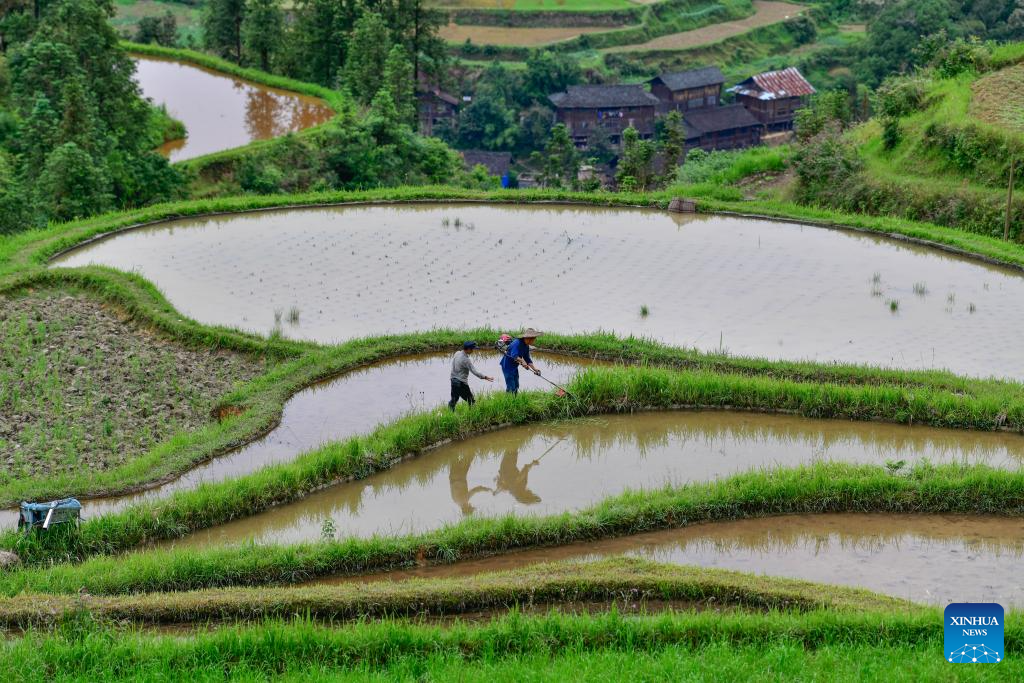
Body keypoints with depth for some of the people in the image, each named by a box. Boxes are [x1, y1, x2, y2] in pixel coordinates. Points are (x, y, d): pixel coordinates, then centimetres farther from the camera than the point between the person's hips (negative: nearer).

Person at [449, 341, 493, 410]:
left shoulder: (457, 353, 2)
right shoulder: (466, 360, -20)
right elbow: (474, 372, -22)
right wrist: (486, 377, -19)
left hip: (453, 380, 8)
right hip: (461, 383, -8)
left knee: (454, 400, 14)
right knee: (471, 401, 3)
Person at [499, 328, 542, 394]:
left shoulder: (526, 346, 3)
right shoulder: (517, 343, -24)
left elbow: (528, 359, 8)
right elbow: (514, 356, -36)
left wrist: (535, 369, -2)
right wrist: (522, 361, -50)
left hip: (514, 367, 10)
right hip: (507, 366, -10)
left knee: (516, 387, 15)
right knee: (511, 387, -13)